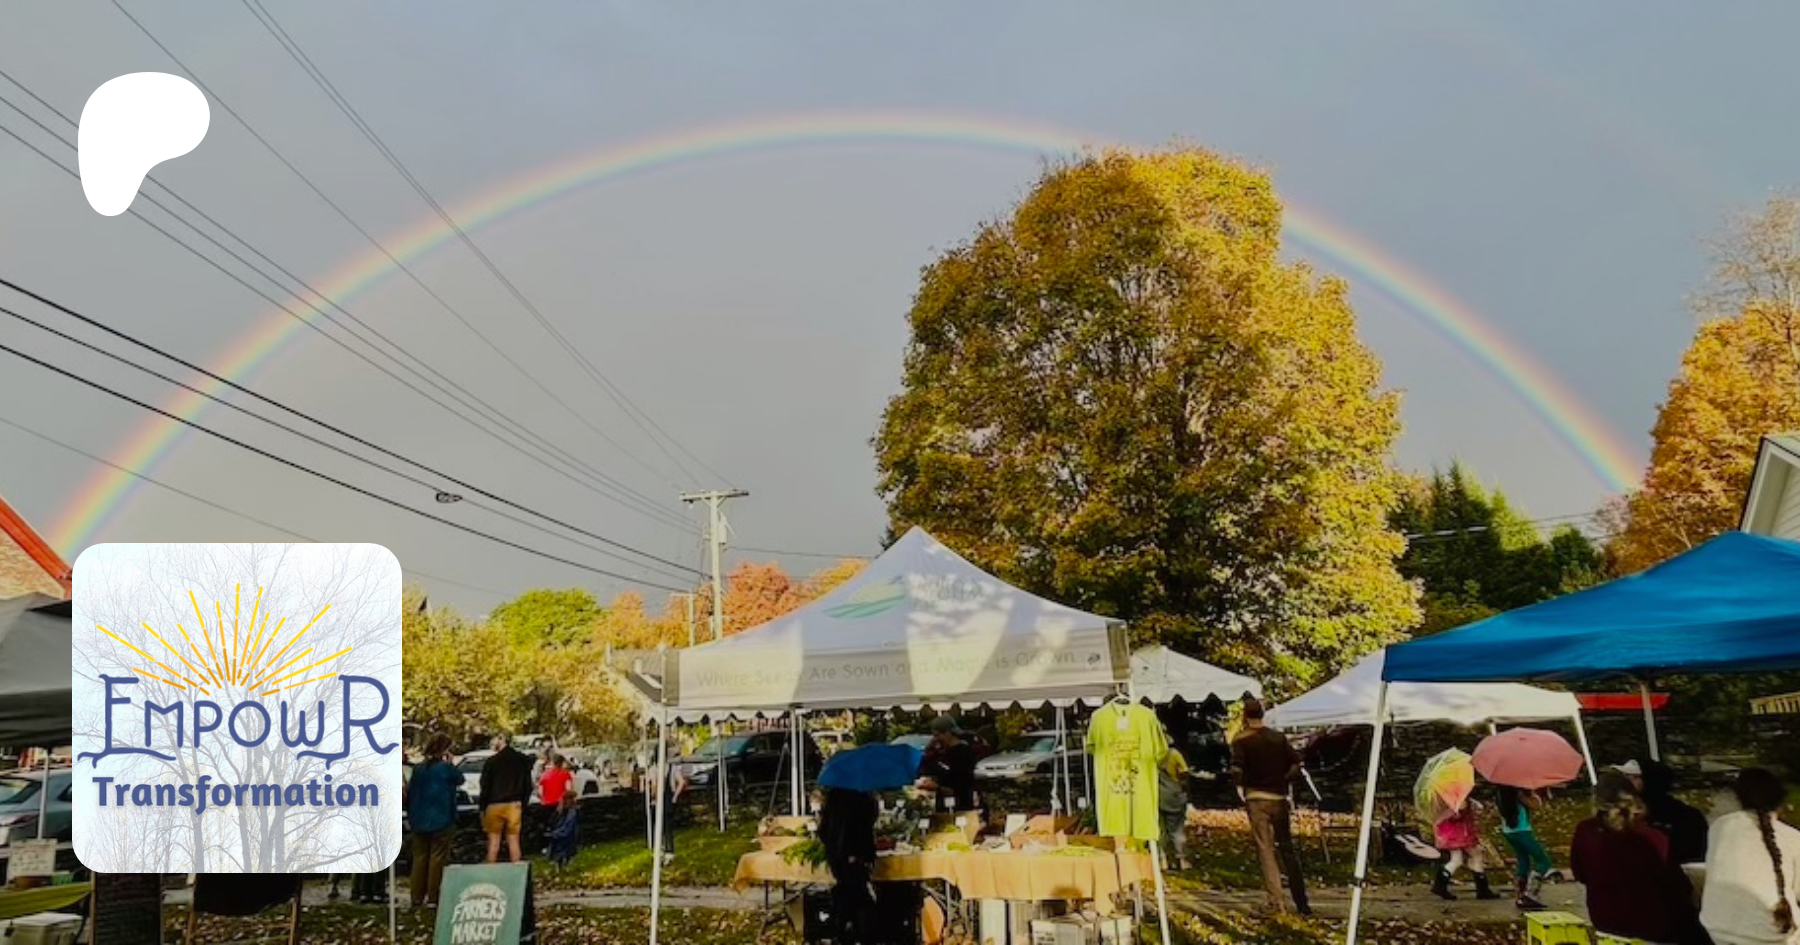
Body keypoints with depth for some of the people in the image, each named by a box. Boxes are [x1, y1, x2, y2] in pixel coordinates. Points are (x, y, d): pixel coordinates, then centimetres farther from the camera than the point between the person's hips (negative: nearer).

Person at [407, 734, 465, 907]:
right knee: (438, 858, 0)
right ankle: (433, 897, 0)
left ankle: (417, 897, 14)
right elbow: (460, 779, 3)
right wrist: (449, 763, 4)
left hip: (420, 820, 6)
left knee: (419, 857, 12)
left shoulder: (418, 769, 5)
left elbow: (410, 793, 9)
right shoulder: (446, 768, -14)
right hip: (441, 821, -6)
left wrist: (412, 815, 17)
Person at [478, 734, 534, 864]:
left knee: (494, 842, 5)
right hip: (514, 805, 3)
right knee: (514, 841, 8)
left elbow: (485, 787, -7)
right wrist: (522, 803, 16)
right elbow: (528, 786, 8)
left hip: (495, 805, -3)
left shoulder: (491, 761, -10)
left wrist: (482, 807, 3)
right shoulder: (523, 761, 3)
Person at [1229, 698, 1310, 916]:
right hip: (1279, 798, 4)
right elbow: (1295, 762, 5)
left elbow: (1237, 767, -17)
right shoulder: (1279, 737, 9)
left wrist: (1239, 787, -4)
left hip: (1257, 798, -4)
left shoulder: (1242, 739, -4)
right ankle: (1301, 902, 14)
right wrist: (1286, 783, 12)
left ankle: (1276, 900, -7)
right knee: (1287, 849, 12)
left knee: (1265, 849, -1)